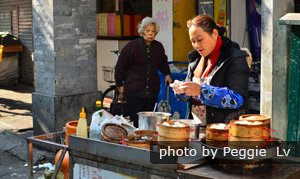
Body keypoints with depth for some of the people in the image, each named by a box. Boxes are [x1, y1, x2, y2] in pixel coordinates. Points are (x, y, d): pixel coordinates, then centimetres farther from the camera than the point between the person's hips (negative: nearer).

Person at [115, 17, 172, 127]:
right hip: (134, 91, -5)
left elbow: (163, 62, 30)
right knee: (136, 122, -7)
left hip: (152, 91, 5)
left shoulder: (158, 47, 8)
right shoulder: (131, 46, -7)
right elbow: (120, 66, 0)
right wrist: (120, 84, 3)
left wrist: (167, 74, 16)